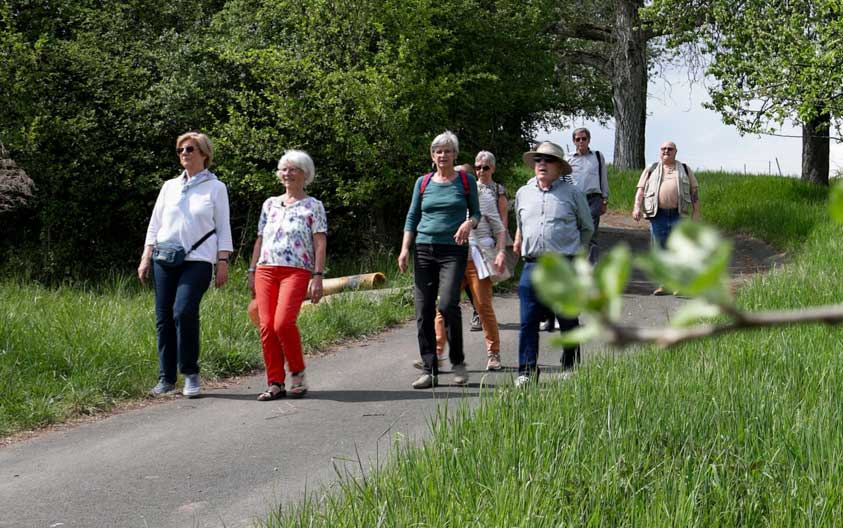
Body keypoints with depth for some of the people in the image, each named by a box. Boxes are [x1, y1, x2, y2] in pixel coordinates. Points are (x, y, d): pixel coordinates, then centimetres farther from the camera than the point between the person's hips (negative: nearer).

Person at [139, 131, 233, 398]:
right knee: (164, 317, 0)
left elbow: (223, 228, 5)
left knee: (184, 311, -21)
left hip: (197, 260, -4)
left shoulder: (216, 188, 7)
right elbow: (155, 224, 17)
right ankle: (166, 377, 8)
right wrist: (146, 258, 9)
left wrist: (223, 262, -3)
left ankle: (191, 373, -8)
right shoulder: (169, 186, 16)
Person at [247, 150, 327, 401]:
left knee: (283, 322, -21)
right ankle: (275, 383, 1)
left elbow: (320, 243, 0)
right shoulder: (270, 204, 20)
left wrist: (318, 276, -9)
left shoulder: (313, 206, 7)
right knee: (266, 326, -5)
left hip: (296, 271, -5)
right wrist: (252, 271, 14)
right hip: (266, 270, 5)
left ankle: (297, 373, -1)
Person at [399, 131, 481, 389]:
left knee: (448, 304, -20)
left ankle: (458, 361, -1)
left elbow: (476, 212, 12)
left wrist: (469, 223, -11)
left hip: (453, 251, -3)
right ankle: (429, 370, 4)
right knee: (423, 311, -2)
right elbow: (412, 217, 14)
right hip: (424, 249, 3)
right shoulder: (423, 183, 12)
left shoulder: (466, 181, 7)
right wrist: (405, 249, 3)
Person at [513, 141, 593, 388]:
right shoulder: (523, 193, 11)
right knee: (528, 321, -2)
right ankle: (527, 370, 3)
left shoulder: (573, 194, 1)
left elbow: (587, 228, 13)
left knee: (568, 321, 6)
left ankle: (571, 369, 18)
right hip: (532, 265, 2)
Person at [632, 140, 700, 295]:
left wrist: (696, 212, 2)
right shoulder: (651, 170, 16)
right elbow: (641, 189, 7)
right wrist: (637, 206, -8)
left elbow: (694, 191, 12)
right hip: (658, 215, 1)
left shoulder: (685, 169, 16)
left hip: (679, 215, -1)